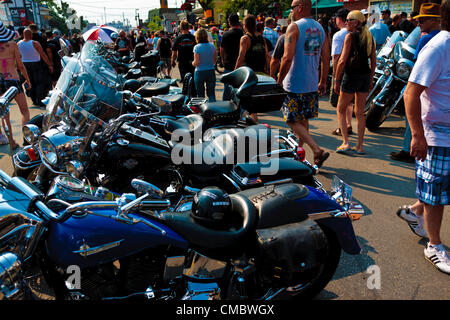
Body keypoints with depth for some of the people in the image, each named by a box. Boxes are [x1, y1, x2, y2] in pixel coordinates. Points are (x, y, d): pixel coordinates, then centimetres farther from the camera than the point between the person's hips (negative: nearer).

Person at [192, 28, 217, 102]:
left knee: (200, 94, 8)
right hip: (211, 71, 4)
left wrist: (192, 63, 6)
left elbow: (196, 62, -15)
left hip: (200, 72, -3)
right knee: (211, 93, 9)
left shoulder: (197, 47, -12)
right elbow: (214, 59, 8)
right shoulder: (212, 45, 1)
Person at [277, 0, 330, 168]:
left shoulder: (294, 27, -11)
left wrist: (279, 81, -10)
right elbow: (326, 58, 11)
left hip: (295, 85, -7)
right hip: (312, 85, 8)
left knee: (293, 121, -1)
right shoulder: (320, 28, 11)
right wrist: (323, 81, 17)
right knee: (303, 120, 18)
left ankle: (318, 151, -12)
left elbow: (287, 58, -19)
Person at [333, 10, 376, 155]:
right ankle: (359, 146, 13)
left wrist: (336, 80, -8)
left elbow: (342, 60, -14)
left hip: (351, 75, -6)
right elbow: (374, 62, 13)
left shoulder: (350, 36, -8)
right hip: (365, 76, 6)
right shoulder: (369, 37, 11)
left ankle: (345, 143, 0)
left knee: (341, 111, 8)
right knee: (360, 113, 11)